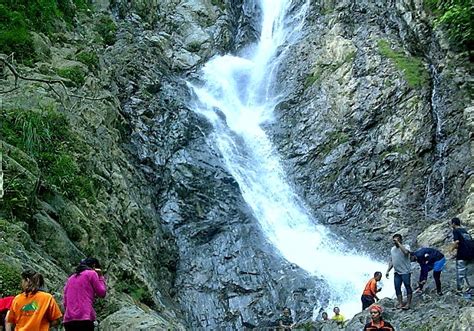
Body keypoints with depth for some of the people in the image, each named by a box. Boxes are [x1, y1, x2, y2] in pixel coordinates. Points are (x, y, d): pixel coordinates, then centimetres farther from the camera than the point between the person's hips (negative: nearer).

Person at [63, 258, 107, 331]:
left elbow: (65, 302, 20)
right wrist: (101, 277, 16)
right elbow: (102, 293, 5)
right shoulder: (91, 273, 5)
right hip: (84, 319, -7)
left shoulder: (71, 277, 23)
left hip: (68, 320, 7)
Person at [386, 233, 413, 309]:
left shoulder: (406, 246, -8)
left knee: (408, 287, 1)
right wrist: (388, 271, 11)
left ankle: (408, 304, 7)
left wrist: (398, 243, -27)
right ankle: (400, 303, 13)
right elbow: (391, 261, 18)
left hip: (405, 272, -6)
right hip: (397, 272, 6)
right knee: (397, 287, 5)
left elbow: (406, 252, -33)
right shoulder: (392, 249, 12)